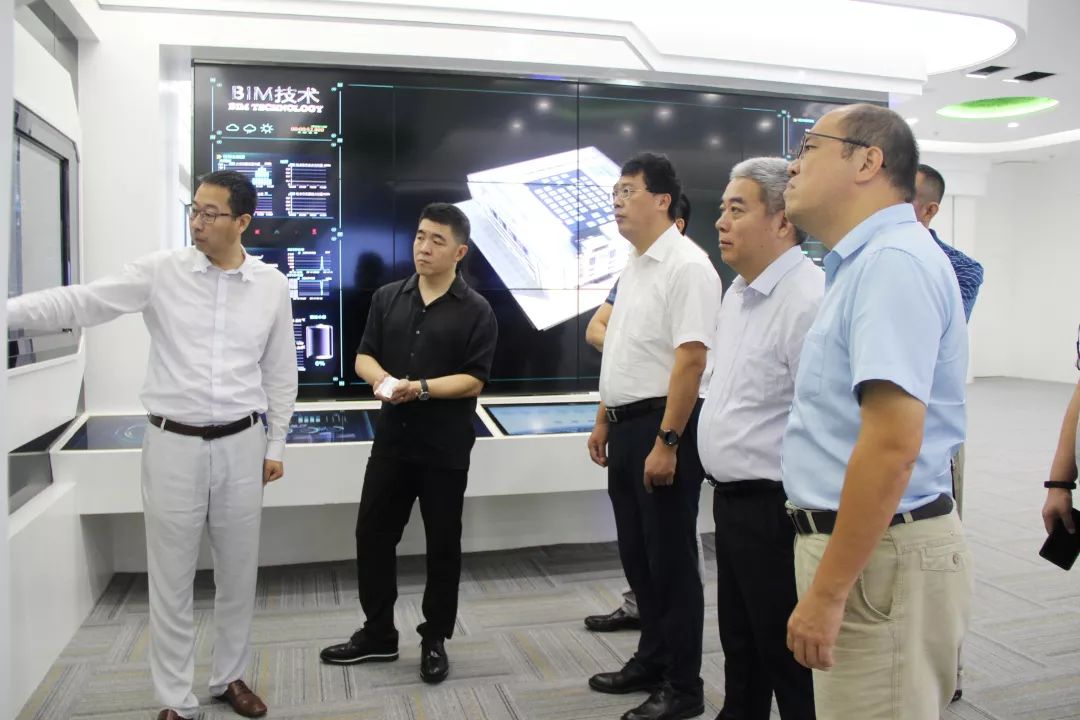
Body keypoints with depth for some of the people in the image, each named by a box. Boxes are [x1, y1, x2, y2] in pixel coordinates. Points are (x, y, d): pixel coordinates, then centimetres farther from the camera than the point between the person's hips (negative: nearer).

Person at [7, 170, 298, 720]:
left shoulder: (272, 285, 0)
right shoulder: (161, 271, -4)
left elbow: (280, 371, 6)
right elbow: (81, 303, -8)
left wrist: (275, 444, 7)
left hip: (241, 445, 2)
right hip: (173, 445, -1)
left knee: (238, 573, 13)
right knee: (171, 580, 8)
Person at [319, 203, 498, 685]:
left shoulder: (475, 311, -6)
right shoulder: (387, 298, 7)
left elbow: (474, 380, -11)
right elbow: (364, 356, 8)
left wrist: (420, 387, -23)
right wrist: (381, 378, -13)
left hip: (445, 447, -4)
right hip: (391, 439, 4)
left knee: (442, 544, 7)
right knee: (372, 534, 11)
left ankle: (434, 640, 25)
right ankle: (377, 633, 29)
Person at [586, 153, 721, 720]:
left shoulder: (686, 266, -14)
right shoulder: (633, 267, 14)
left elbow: (691, 359, -21)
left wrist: (666, 443, -24)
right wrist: (603, 419, 19)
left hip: (662, 425, -9)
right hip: (626, 426, 9)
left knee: (670, 560, 2)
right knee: (637, 555, 18)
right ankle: (652, 661, 35)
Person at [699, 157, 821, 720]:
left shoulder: (808, 299, -21)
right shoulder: (738, 294, 11)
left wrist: (801, 518, -21)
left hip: (775, 509, -9)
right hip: (732, 500, 9)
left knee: (788, 657, 7)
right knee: (740, 650, 24)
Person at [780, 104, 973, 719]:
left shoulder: (894, 261, -18)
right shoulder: (867, 260, 15)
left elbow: (892, 445, -26)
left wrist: (827, 592, -23)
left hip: (879, 554, -10)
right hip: (861, 541, 10)